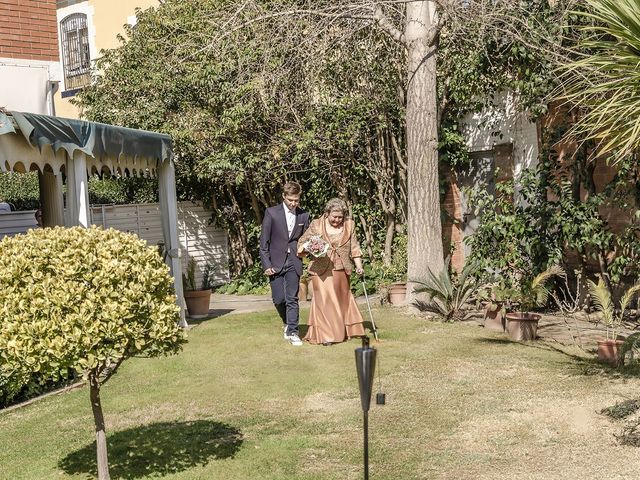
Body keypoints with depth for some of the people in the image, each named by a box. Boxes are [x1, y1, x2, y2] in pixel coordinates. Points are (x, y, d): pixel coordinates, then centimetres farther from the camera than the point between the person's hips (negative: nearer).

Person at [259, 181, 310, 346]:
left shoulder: (304, 216, 5)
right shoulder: (272, 213, -3)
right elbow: (264, 241, -3)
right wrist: (266, 264, -8)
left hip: (294, 263, 1)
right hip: (276, 263, -1)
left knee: (292, 299, -2)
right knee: (279, 299, 0)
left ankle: (292, 331, 5)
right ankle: (287, 322, 27)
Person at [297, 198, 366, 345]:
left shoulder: (349, 225, 3)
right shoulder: (316, 225, -4)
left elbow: (354, 248, 8)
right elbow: (302, 242, 1)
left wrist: (359, 266, 0)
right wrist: (308, 246, -21)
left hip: (341, 271, 3)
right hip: (321, 270, -3)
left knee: (342, 299, 13)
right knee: (324, 300, -7)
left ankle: (342, 332, 26)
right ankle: (325, 335, -3)